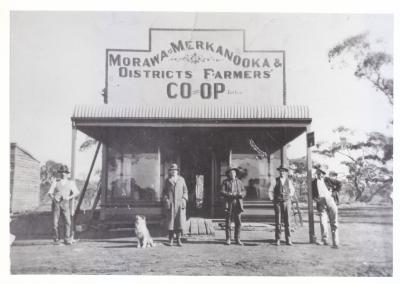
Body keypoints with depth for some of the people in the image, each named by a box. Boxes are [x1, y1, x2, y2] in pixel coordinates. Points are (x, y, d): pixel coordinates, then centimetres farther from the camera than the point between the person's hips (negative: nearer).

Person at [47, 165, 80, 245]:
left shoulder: (70, 183, 16)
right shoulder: (55, 181, 16)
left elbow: (76, 193, 8)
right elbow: (50, 192, 10)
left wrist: (69, 197, -9)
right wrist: (53, 197, -11)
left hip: (65, 203, 0)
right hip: (56, 203, 1)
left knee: (67, 222, -14)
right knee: (55, 223, -4)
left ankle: (67, 239, -7)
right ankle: (56, 240, 9)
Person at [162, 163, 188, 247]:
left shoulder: (181, 179, 12)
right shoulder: (167, 180, 10)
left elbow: (185, 191, 13)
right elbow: (164, 192, 10)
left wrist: (184, 199, 0)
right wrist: (166, 200, -4)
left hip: (180, 204, 1)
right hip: (170, 204, -1)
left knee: (180, 221, -5)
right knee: (170, 221, -2)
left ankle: (179, 239, 2)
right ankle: (171, 239, 6)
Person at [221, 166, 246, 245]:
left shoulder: (239, 182, 15)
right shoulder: (225, 182, 7)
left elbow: (244, 192, 9)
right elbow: (222, 192, -4)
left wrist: (240, 194, -13)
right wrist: (231, 194, -17)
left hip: (238, 204, 2)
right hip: (228, 204, -2)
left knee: (238, 222, 1)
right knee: (228, 222, -1)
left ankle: (237, 239, 10)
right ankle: (228, 239, 8)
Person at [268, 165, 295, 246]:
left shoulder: (289, 181, 6)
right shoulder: (275, 181, 2)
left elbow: (292, 191, 22)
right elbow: (270, 191, 8)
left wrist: (288, 197, 13)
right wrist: (273, 199, 2)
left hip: (287, 202, 1)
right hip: (277, 203, -1)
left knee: (287, 222, 0)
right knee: (278, 222, -2)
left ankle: (288, 240, 4)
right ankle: (277, 240, 3)